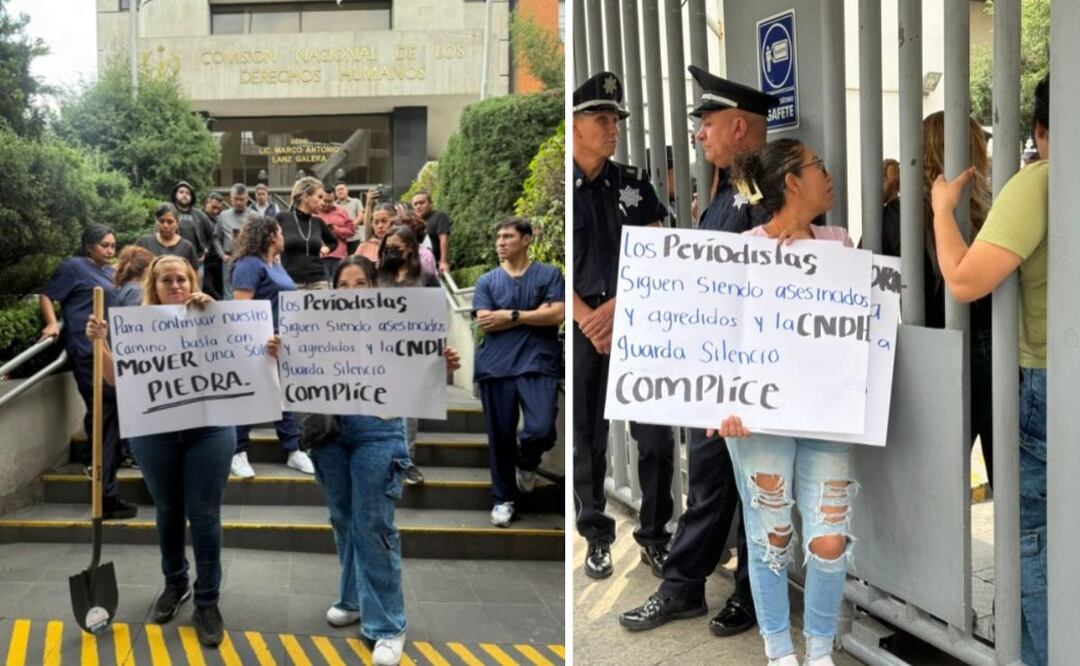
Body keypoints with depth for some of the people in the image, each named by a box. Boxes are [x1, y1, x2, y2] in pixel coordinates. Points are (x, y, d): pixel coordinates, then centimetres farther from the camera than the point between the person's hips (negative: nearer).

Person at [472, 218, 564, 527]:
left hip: (538, 364, -2)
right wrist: (534, 315, -5)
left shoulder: (549, 274, 6)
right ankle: (502, 499, 21)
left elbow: (557, 315, -7)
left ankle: (527, 461, 20)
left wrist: (512, 316, -6)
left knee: (542, 430, -16)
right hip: (496, 366, 2)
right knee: (500, 436, 4)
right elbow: (485, 323, -3)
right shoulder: (486, 281, 11)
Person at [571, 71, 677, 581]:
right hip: (582, 325, -2)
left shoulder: (634, 184, 8)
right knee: (587, 437, 6)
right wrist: (587, 321, -12)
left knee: (657, 436, 0)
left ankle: (654, 536, 15)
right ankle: (596, 537, 20)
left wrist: (617, 307, -9)